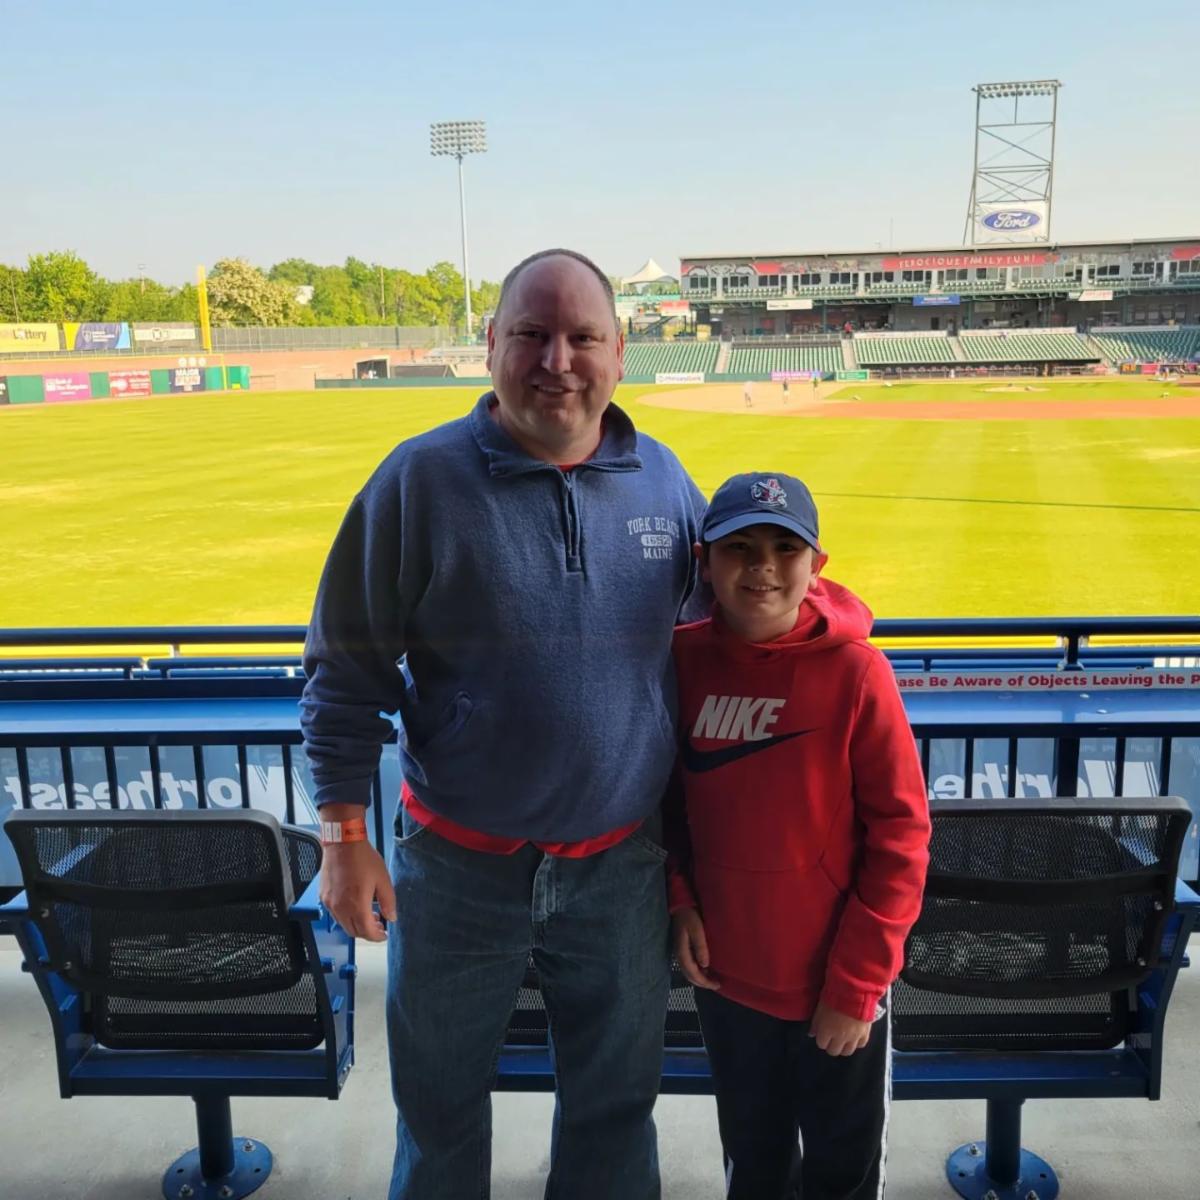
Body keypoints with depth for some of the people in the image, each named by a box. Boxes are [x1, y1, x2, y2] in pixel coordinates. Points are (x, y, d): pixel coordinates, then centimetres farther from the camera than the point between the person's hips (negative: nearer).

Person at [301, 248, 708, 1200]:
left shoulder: (663, 478, -3)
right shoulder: (423, 479, -13)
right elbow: (347, 671, -9)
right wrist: (345, 836, -9)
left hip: (619, 865, 3)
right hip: (458, 864, -2)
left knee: (616, 1101, 22)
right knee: (440, 1101, 21)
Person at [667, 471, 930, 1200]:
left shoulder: (855, 672, -18)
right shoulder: (684, 659, -7)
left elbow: (900, 836, -14)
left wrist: (857, 984, -13)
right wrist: (680, 900, -5)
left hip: (838, 988, -3)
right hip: (727, 977, 3)